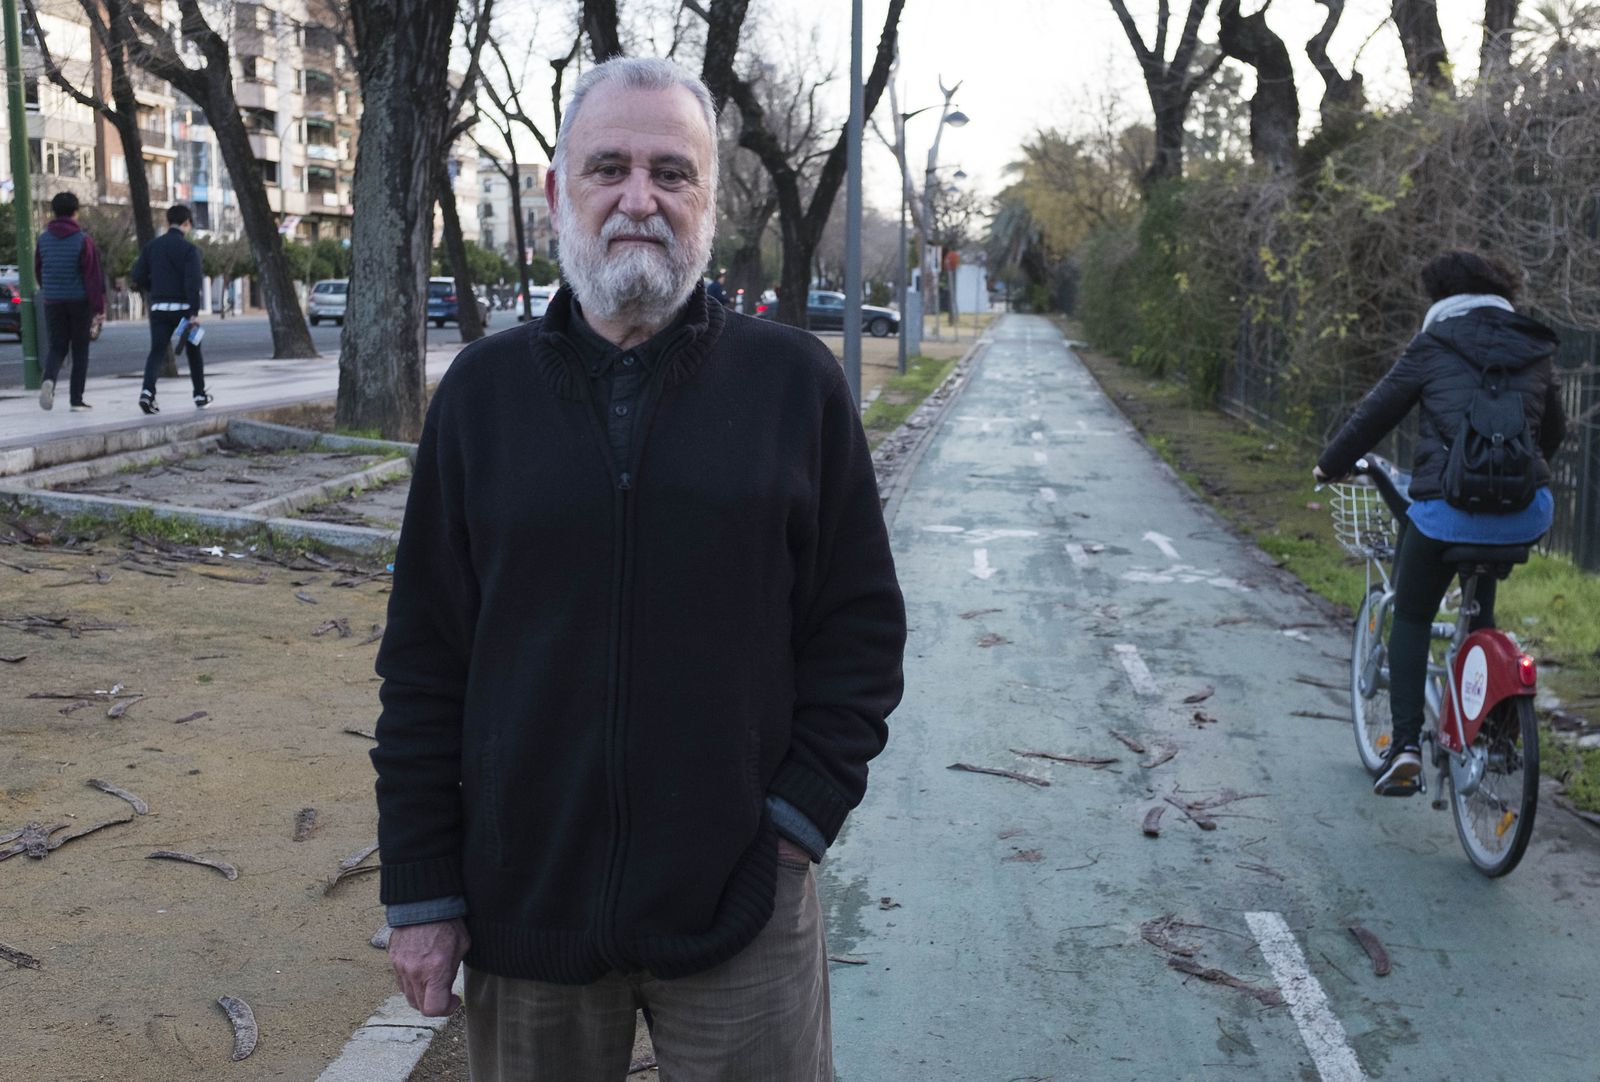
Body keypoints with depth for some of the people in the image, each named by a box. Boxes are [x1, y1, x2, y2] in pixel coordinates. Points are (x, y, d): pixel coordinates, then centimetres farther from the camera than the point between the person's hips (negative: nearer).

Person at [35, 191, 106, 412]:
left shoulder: (43, 239, 4)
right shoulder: (83, 240, -10)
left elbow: (38, 272, 13)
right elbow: (93, 275, -14)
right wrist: (99, 306, -12)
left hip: (53, 302, 3)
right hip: (80, 301, -3)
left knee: (57, 347, 9)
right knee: (80, 350, 7)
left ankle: (49, 379, -22)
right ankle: (76, 400, 7)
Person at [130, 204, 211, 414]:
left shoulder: (152, 246, 5)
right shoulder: (189, 248, -9)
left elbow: (138, 276, 4)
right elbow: (193, 282, -17)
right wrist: (194, 312, -18)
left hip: (159, 308, 3)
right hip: (183, 307, -3)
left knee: (157, 351, -1)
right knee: (193, 351, 14)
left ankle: (148, 391, -23)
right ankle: (200, 395, 23)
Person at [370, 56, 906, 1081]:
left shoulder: (795, 381, -3)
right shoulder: (484, 389, 1)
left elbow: (862, 628, 1)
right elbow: (424, 659, 3)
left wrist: (801, 816, -6)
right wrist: (421, 889, 1)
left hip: (740, 908, -1)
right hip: (524, 907, 2)